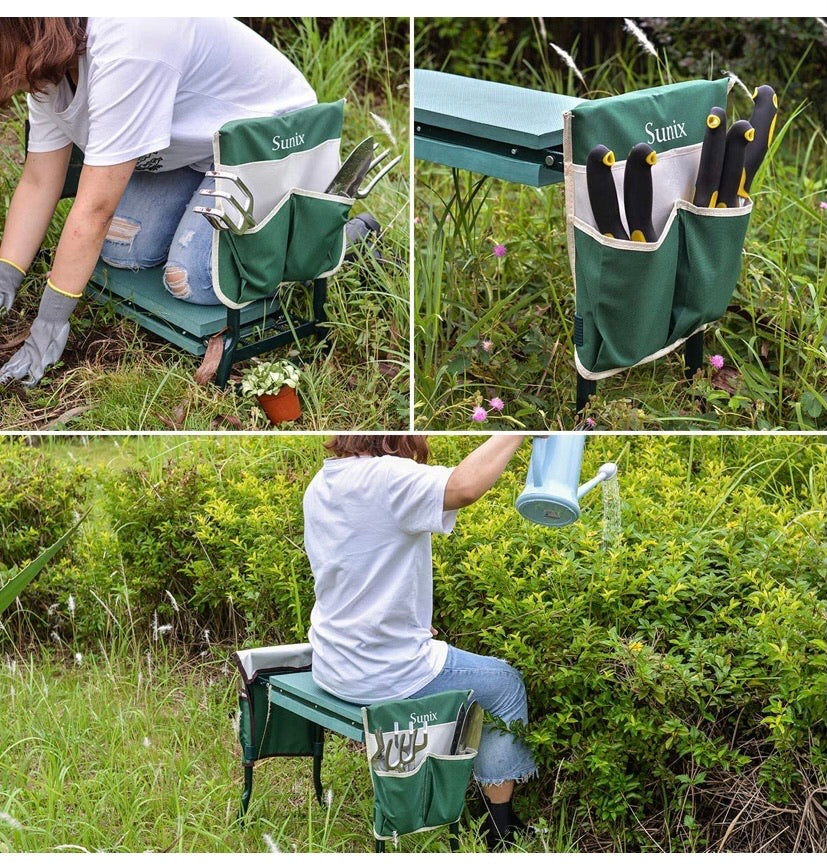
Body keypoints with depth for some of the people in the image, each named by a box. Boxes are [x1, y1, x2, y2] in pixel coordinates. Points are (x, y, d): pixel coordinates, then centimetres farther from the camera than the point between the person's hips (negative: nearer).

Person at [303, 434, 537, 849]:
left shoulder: (321, 483, 5)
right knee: (507, 684, 13)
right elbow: (464, 487, -41)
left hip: (332, 666, 9)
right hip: (382, 673, -8)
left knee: (442, 655, 34)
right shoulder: (384, 477, -23)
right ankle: (500, 823, 20)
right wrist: (515, 431, -30)